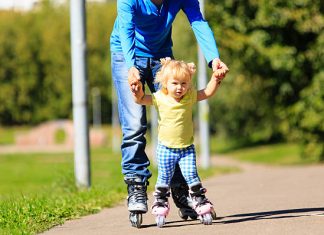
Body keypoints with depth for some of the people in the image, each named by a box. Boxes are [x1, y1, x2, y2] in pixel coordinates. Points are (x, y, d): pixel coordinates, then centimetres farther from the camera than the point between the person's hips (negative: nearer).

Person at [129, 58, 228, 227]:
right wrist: (137, 90, -32)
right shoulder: (159, 98, -9)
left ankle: (201, 204, 3)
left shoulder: (190, 97, -2)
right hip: (166, 148, -1)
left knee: (191, 177, -5)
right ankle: (160, 206, 18)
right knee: (164, 179, 5)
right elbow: (140, 100, -12)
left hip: (187, 147, 1)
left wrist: (216, 79, -8)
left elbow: (208, 93, 6)